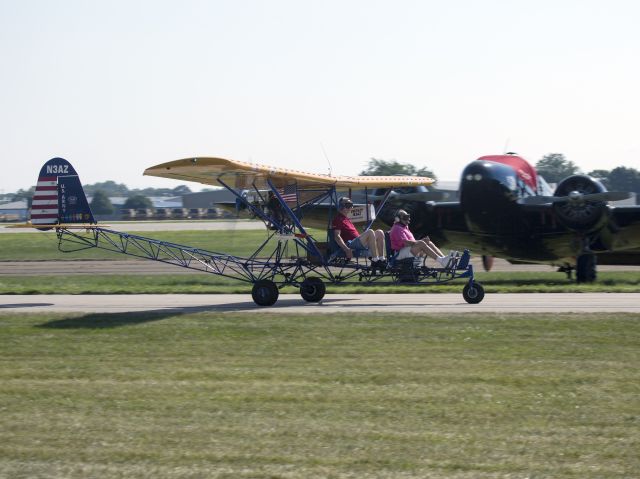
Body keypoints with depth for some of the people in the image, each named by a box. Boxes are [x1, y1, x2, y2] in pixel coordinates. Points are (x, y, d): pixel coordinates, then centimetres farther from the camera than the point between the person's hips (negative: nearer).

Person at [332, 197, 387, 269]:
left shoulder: (347, 219, 29)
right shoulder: (338, 219, -2)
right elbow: (337, 236, -13)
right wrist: (346, 249, -23)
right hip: (350, 243, -10)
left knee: (379, 233, -3)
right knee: (370, 232, -29)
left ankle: (381, 259, -12)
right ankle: (375, 261, -34)